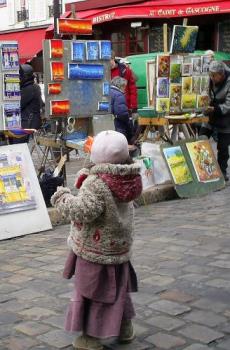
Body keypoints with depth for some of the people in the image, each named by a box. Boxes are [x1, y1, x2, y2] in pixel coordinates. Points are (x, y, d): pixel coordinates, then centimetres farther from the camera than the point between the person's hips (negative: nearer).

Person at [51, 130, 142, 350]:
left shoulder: (96, 183, -26)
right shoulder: (127, 179, -1)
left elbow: (83, 211, -35)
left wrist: (62, 198, -19)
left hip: (95, 248, -7)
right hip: (120, 245, 8)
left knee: (91, 290, 6)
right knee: (118, 288, 21)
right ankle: (124, 329, 34)